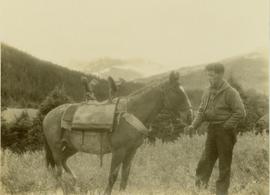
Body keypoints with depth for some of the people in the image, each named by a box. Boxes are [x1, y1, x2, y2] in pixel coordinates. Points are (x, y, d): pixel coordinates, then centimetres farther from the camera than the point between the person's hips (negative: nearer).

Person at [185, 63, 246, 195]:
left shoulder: (230, 92, -13)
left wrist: (226, 126, -15)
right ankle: (201, 184, 7)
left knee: (224, 163, 4)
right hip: (212, 129, 6)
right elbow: (202, 111, 12)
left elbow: (240, 113, -16)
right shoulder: (208, 92, 9)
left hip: (225, 131, -6)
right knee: (206, 159, 3)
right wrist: (194, 125, -3)